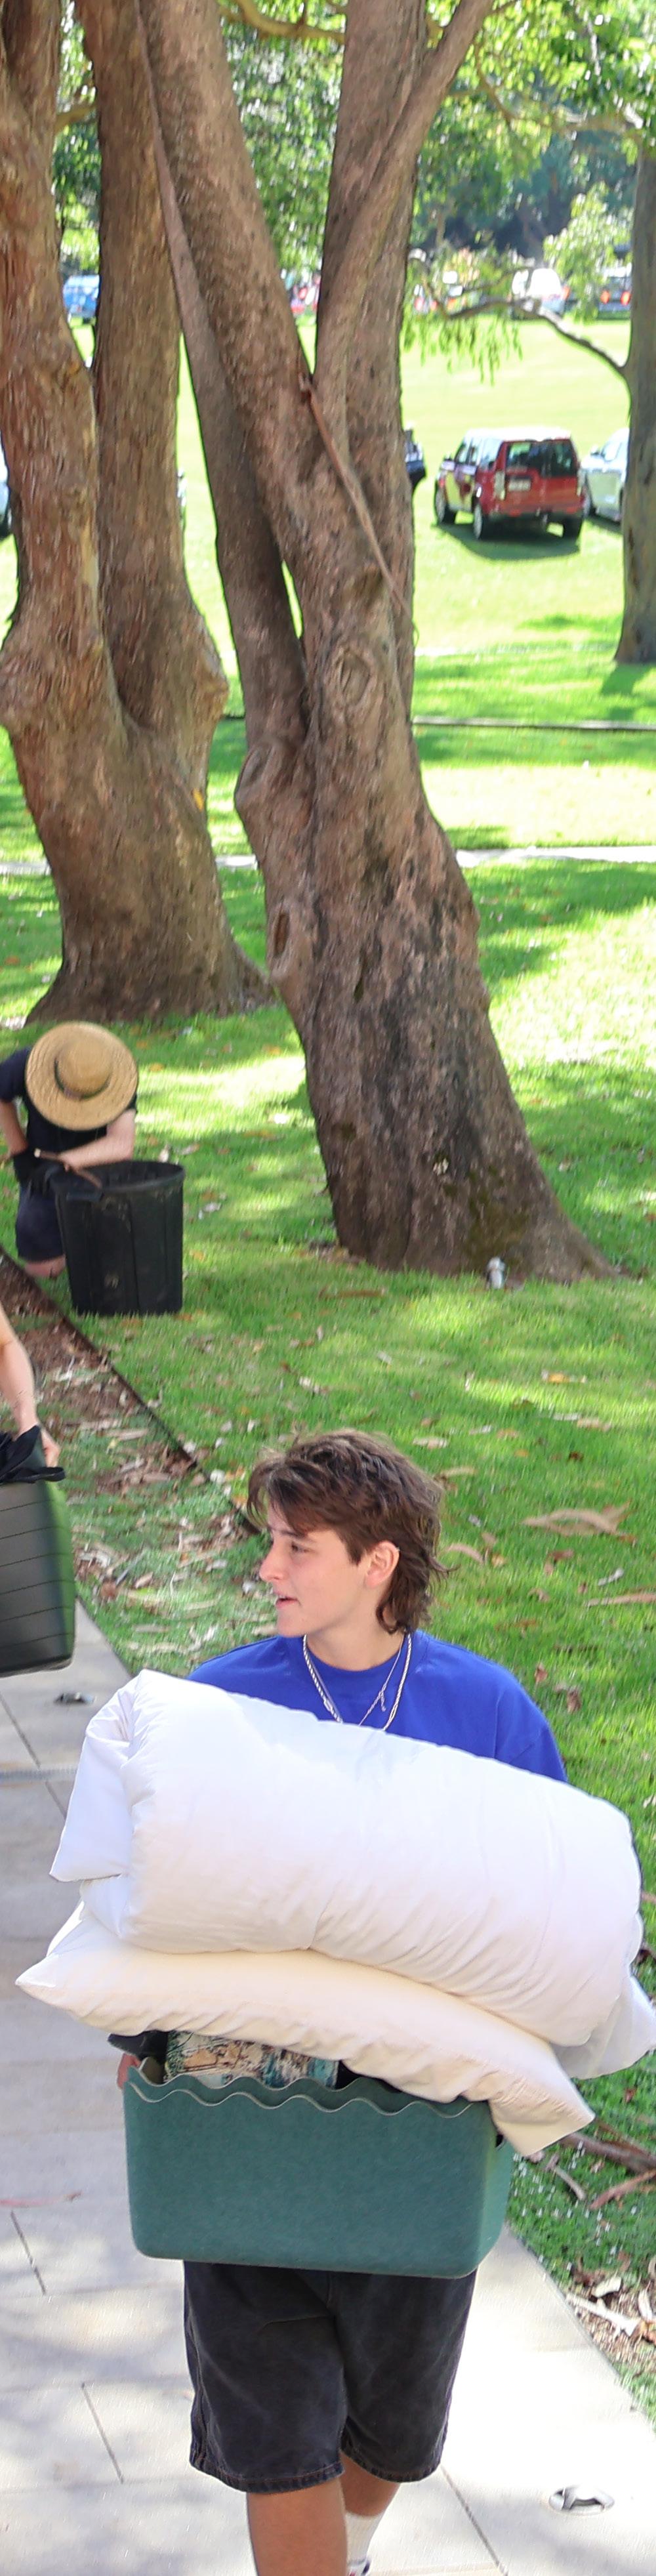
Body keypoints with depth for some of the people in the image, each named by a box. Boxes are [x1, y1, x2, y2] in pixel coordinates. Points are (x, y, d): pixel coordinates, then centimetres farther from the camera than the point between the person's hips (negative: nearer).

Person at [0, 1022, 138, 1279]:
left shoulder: (118, 1078, -30)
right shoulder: (25, 1065, -25)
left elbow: (121, 1145, -40)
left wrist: (63, 1161, -47)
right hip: (42, 1174, 1)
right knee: (42, 1270, -2)